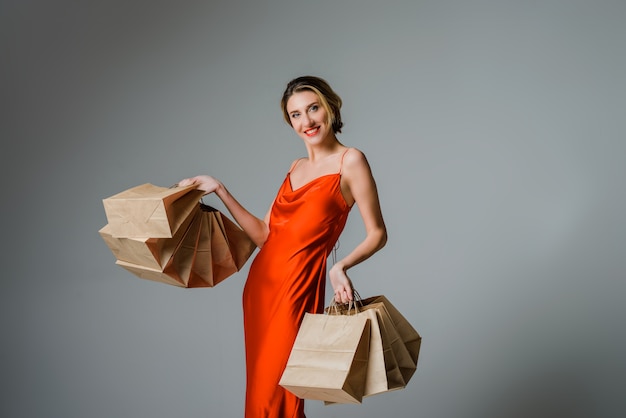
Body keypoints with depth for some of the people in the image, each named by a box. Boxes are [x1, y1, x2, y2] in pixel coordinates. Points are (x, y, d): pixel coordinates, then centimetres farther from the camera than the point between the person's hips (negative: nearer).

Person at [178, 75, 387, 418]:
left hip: (296, 287, -7)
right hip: (261, 284, 7)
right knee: (259, 390, 13)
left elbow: (377, 234, -7)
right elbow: (263, 235, 10)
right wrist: (220, 190, 8)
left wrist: (342, 266, -24)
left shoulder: (350, 161, -7)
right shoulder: (297, 167, 15)